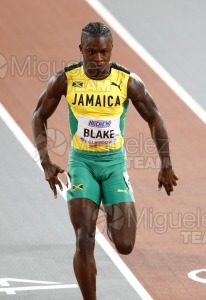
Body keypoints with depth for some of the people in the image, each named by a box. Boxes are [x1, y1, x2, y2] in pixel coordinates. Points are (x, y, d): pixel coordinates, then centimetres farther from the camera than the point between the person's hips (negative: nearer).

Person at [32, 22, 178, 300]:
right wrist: (46, 162, -4)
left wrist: (166, 165, 1)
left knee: (125, 246, -5)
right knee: (84, 240, -13)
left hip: (115, 163, 0)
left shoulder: (128, 81, -10)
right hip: (81, 162, 0)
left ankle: (113, 222, 32)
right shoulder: (65, 80, -9)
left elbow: (154, 118, 3)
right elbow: (39, 116, 5)